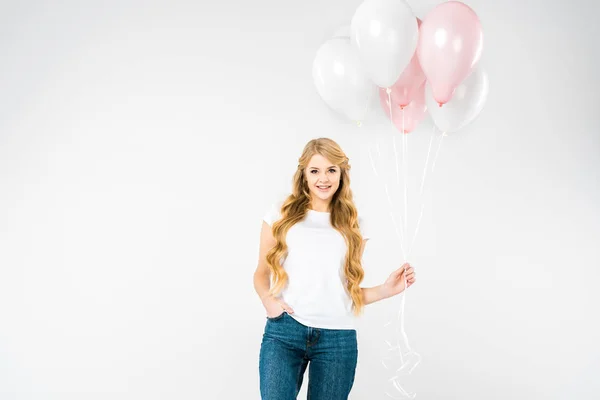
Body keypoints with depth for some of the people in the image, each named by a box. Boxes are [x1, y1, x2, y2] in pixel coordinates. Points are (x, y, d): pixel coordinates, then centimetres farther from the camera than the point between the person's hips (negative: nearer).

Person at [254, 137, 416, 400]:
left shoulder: (354, 226, 10)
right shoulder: (281, 215, 6)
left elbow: (350, 292, 12)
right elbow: (262, 272, 11)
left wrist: (386, 290, -3)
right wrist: (267, 299, -8)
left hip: (338, 339, 2)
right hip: (283, 332, -1)